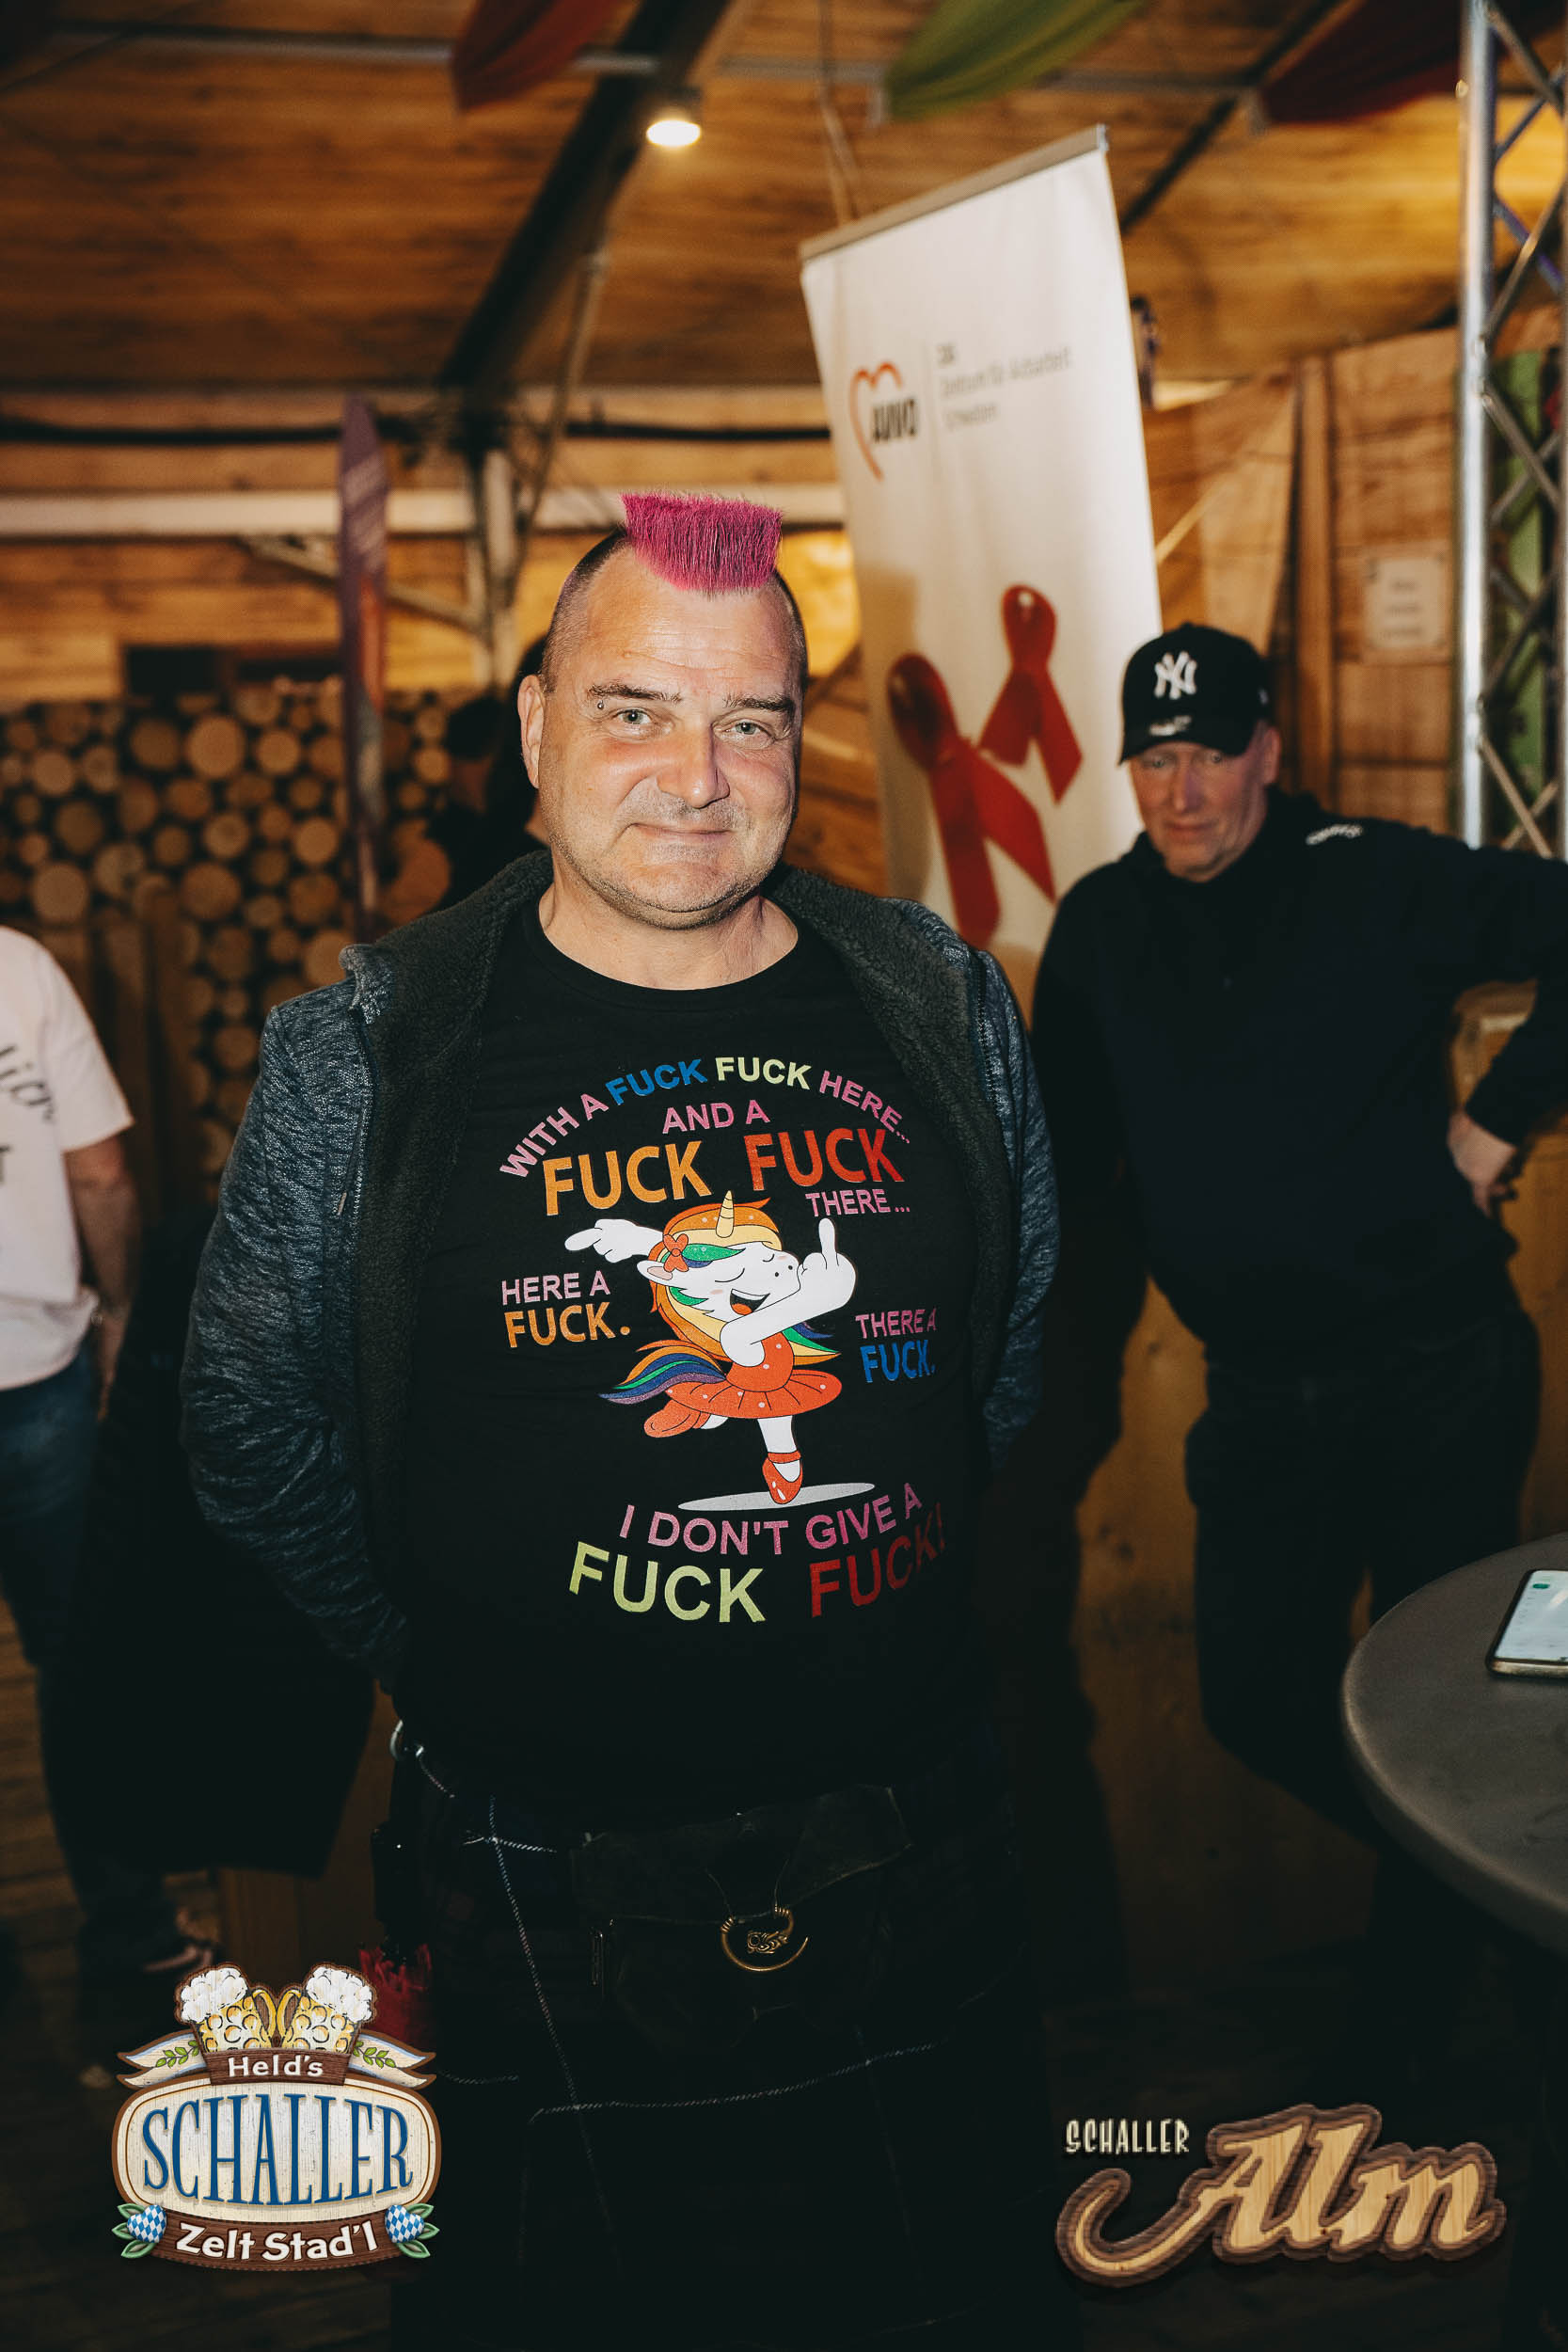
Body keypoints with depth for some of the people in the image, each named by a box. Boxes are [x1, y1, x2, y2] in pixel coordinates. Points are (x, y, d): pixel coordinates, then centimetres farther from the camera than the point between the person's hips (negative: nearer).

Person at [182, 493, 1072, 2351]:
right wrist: (450, 1670, 2)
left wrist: (897, 1565, 10)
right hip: (551, 1876, -2)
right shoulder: (367, 1050, -8)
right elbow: (254, 1427, 2)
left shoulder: (944, 1011, 0)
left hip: (910, 1832, 3)